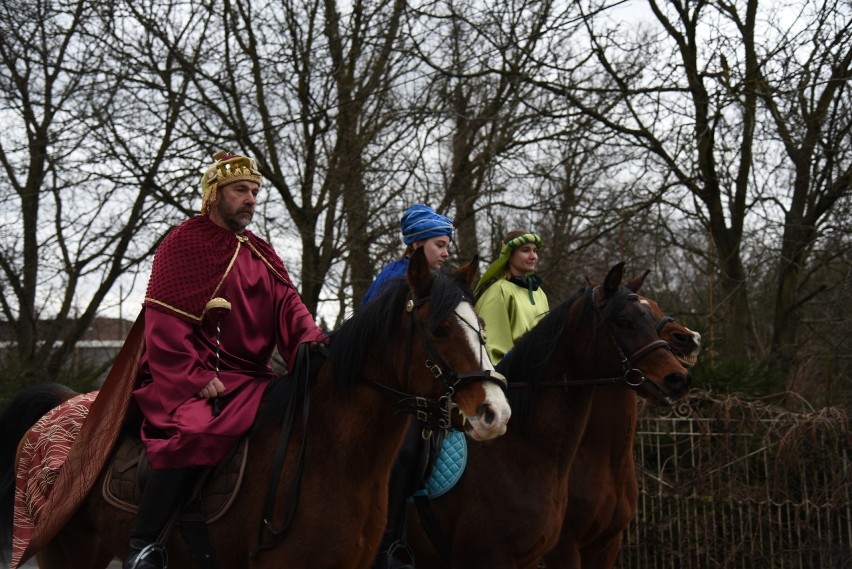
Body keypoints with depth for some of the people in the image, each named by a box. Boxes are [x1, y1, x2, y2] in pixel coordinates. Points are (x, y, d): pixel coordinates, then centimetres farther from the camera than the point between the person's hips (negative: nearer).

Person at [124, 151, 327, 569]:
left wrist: (313, 343, -14)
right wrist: (195, 378, -21)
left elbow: (287, 305, 7)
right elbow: (164, 324, -10)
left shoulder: (261, 253, 18)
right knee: (196, 431, -34)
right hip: (190, 378, -7)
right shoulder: (182, 244, -3)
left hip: (251, 378, 8)